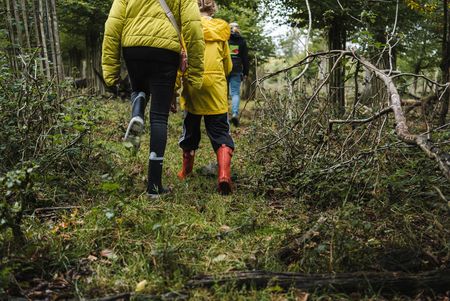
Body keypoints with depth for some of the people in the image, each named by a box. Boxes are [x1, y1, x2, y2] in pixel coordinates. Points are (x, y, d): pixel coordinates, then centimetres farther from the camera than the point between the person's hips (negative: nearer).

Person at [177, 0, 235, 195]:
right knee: (220, 132, 2)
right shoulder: (221, 32, 12)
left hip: (194, 84, -1)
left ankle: (186, 172, 31)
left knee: (190, 130, 16)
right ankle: (224, 173, -20)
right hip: (216, 88, 1)